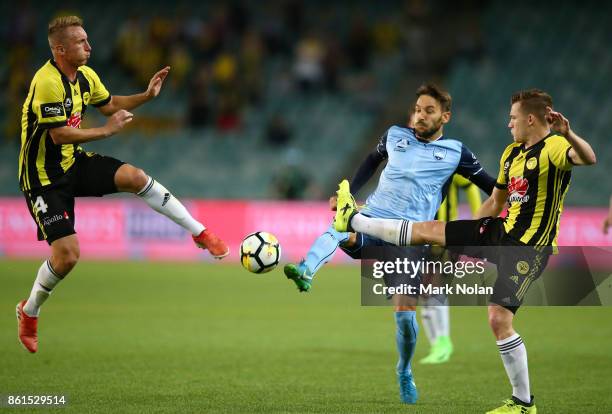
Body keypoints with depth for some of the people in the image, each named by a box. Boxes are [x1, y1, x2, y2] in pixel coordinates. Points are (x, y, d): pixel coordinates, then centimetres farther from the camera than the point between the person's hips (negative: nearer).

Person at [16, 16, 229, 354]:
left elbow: (108, 105, 19)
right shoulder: (47, 82, -25)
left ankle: (200, 233, -5)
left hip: (74, 162, 7)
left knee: (134, 177, -17)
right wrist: (106, 131, -22)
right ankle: (28, 312, 14)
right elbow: (59, 135, -28)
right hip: (45, 177, -7)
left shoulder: (85, 75, 2)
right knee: (67, 255, -14)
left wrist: (147, 95, 6)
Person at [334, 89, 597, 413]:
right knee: (427, 230, 11)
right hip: (501, 230, 8)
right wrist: (469, 241, 27)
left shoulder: (553, 148, -16)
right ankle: (352, 220, 27)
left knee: (499, 319, -13)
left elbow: (589, 159, -39)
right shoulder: (512, 153, 11)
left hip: (529, 248, -8)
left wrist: (568, 134, -58)